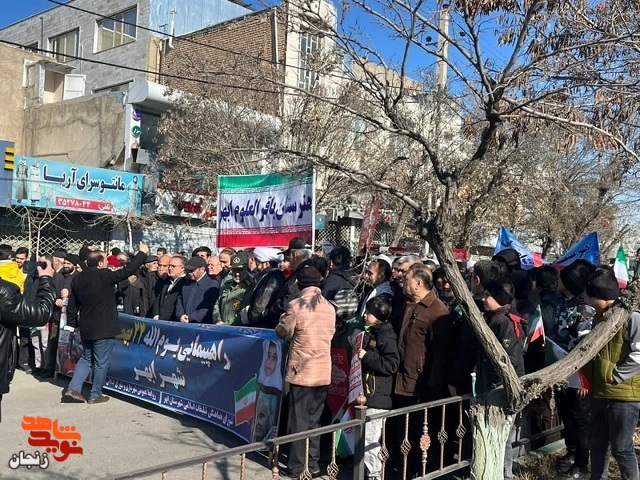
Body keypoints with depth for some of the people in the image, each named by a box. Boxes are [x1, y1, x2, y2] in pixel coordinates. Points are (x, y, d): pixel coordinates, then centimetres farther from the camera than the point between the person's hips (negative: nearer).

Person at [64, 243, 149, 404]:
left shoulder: (77, 278, 4)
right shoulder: (105, 276, -16)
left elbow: (72, 305, 10)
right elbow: (128, 270, -12)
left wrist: (73, 323, 22)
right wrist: (142, 253, 0)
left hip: (86, 327, 7)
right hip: (104, 327, -7)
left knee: (86, 358, 21)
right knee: (101, 362, 5)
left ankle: (73, 388, 13)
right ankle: (95, 395, 12)